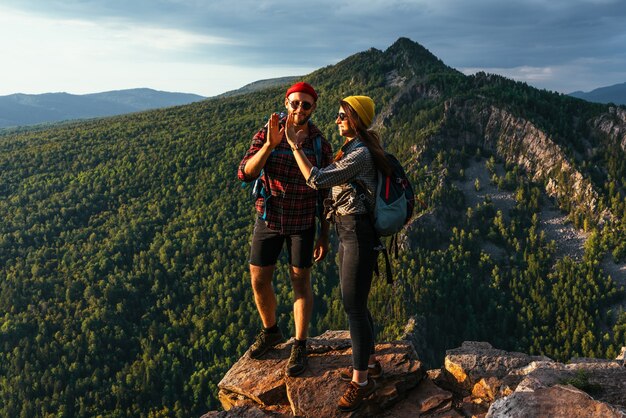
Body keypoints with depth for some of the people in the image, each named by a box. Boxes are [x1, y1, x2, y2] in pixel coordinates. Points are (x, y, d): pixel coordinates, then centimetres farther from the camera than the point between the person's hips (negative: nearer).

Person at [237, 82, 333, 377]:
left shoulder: (321, 145, -10)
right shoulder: (264, 136, -10)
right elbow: (245, 174, -23)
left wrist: (324, 236, -3)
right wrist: (270, 144, -37)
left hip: (302, 222, -1)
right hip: (268, 218, 2)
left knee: (300, 283, 6)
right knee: (259, 281, 8)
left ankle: (300, 347, 22)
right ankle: (270, 332, 35)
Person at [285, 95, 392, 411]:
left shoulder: (360, 154, -17)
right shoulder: (351, 149, 15)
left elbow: (317, 180, -22)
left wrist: (294, 146, -16)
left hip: (358, 233, -10)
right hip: (348, 232, 10)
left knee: (353, 306, -5)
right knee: (355, 302, 16)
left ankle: (361, 380, 6)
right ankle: (369, 363, 31)